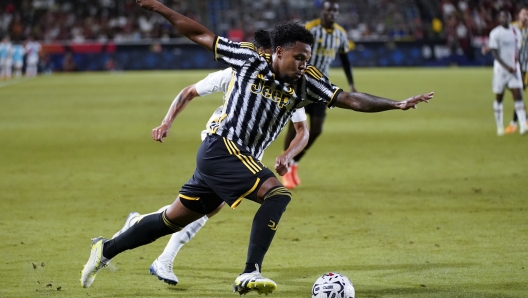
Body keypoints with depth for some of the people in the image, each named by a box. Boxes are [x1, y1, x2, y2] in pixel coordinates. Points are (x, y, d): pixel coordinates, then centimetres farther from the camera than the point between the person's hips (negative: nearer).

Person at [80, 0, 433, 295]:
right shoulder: (249, 59, -8)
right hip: (220, 149, -7)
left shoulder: (306, 82, 2)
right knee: (277, 192, -24)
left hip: (241, 160, 7)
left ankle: (106, 250, 25)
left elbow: (350, 99, -4)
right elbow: (201, 35, -1)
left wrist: (397, 104, -15)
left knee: (174, 219, 13)